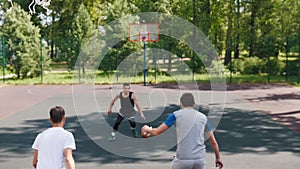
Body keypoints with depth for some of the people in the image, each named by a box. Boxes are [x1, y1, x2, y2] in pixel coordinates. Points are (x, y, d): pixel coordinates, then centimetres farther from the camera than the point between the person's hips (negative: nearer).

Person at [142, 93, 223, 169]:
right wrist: (218, 158, 28)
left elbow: (156, 132, 6)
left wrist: (146, 129, 27)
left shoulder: (176, 115, 3)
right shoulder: (203, 117, 12)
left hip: (183, 159, -3)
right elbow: (213, 141, 15)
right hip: (200, 159, 3)